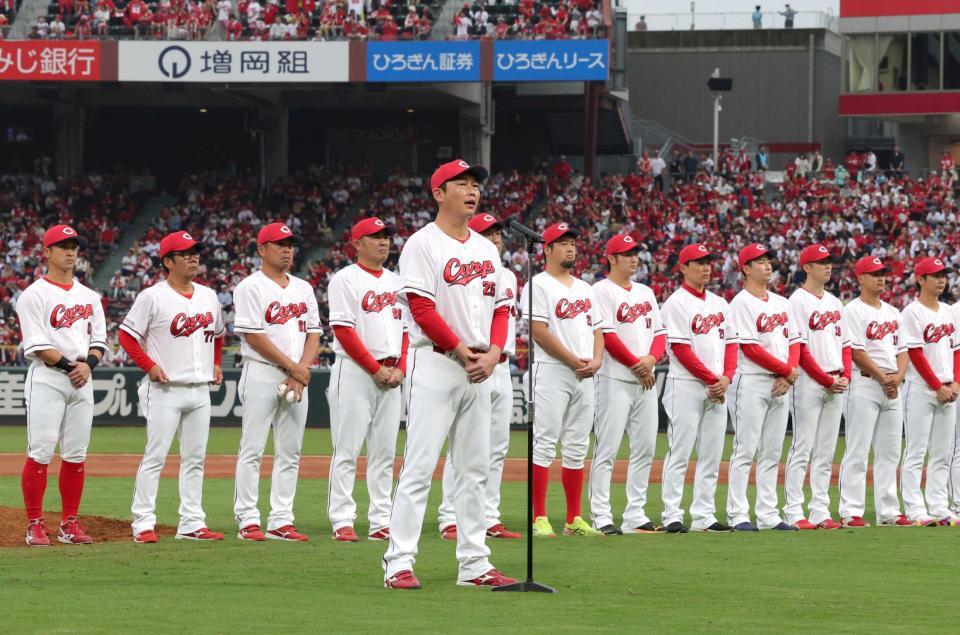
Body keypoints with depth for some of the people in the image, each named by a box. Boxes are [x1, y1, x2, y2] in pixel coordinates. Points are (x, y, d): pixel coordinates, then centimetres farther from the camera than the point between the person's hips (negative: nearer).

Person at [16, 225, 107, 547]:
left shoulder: (89, 297, 16)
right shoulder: (34, 295, -3)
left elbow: (99, 339, 13)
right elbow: (37, 345, -11)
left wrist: (88, 364, -6)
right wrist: (70, 366, -14)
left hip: (82, 381, 6)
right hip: (47, 379, -6)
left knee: (76, 455, 5)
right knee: (40, 452, -9)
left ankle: (69, 523, 10)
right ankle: (35, 525, -5)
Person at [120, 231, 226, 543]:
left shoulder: (208, 296, 12)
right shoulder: (153, 297, -8)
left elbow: (217, 334, 27)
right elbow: (127, 335, -6)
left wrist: (216, 364, 13)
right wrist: (150, 366, -13)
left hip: (201, 389, 7)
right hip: (165, 389, -6)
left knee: (195, 458, 8)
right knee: (155, 456, -8)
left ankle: (192, 523, 12)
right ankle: (143, 524, -5)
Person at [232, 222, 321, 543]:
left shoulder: (303, 288, 16)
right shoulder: (251, 287, -4)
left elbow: (313, 333, 12)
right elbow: (254, 336, -12)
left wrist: (302, 372, -4)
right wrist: (293, 367, -12)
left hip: (297, 379, 6)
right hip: (262, 374, -6)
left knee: (290, 453, 4)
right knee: (252, 449, -6)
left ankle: (281, 521, 6)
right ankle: (248, 520, -5)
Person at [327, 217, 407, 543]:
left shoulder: (396, 282, 17)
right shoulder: (346, 279, -4)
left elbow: (406, 329, 17)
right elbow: (343, 329, -12)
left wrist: (401, 369, 0)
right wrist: (376, 369, -14)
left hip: (391, 376, 7)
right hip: (355, 371, -7)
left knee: (385, 451, 6)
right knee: (347, 449, -6)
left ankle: (381, 522, 9)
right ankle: (342, 522, -7)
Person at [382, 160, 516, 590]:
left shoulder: (486, 249, 16)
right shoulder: (423, 244, -6)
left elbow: (500, 308, 16)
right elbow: (421, 307, -13)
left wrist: (493, 353, -2)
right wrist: (461, 351, -14)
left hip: (478, 372, 7)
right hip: (435, 365, -7)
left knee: (475, 469, 8)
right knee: (420, 465, -10)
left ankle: (474, 564, 12)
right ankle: (399, 563, -10)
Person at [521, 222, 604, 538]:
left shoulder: (584, 289, 20)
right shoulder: (538, 286, -4)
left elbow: (597, 330, 20)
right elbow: (539, 332, -13)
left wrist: (596, 360, 0)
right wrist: (573, 361, -14)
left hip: (585, 376, 7)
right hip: (552, 372, -7)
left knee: (577, 449, 7)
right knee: (545, 444, -9)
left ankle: (574, 520, 10)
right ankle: (540, 519, -10)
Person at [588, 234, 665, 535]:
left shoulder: (646, 292, 17)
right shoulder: (602, 291, -5)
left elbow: (660, 333, 15)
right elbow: (607, 336, -13)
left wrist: (651, 358, -6)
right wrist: (637, 365, -12)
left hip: (646, 381, 8)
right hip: (616, 380, -8)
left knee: (645, 448, 7)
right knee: (607, 449, -7)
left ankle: (635, 516, 12)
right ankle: (600, 517, -7)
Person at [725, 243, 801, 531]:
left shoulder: (781, 303, 16)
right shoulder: (741, 303, -8)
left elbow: (793, 341, 14)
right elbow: (750, 348, -15)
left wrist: (788, 375, -4)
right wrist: (787, 370, -11)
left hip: (780, 385, 7)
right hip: (752, 382, -7)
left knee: (772, 453, 8)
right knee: (745, 450, -6)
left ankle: (768, 515, 10)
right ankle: (737, 515, -5)